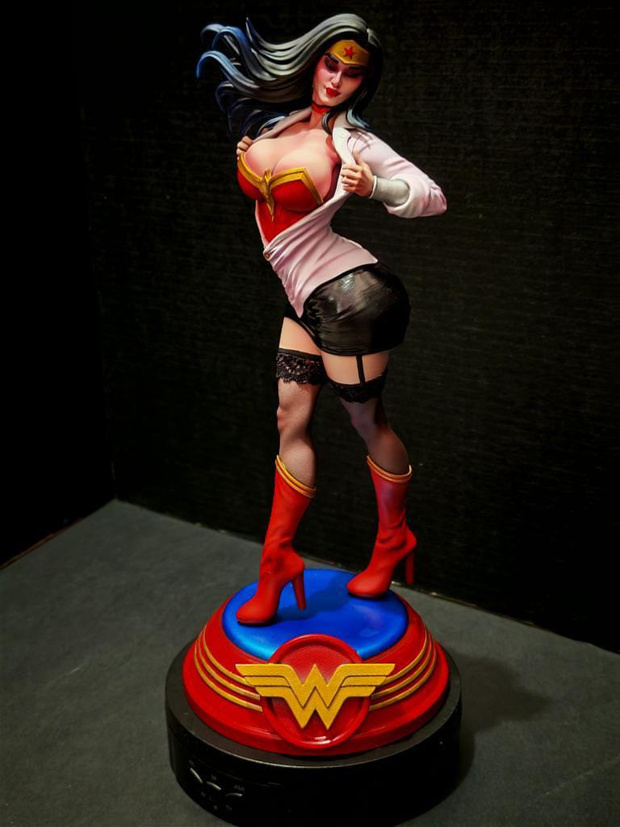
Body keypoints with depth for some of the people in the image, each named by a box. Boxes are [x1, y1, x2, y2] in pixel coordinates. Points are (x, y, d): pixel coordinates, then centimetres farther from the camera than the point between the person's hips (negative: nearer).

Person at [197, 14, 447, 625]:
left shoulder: (355, 144, -10)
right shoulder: (276, 120, 7)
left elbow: (434, 198, -12)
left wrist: (372, 188, -27)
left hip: (346, 294, -7)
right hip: (306, 298, 7)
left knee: (366, 421, 5)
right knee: (291, 418, 7)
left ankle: (392, 542, 27)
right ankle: (276, 561, 16)